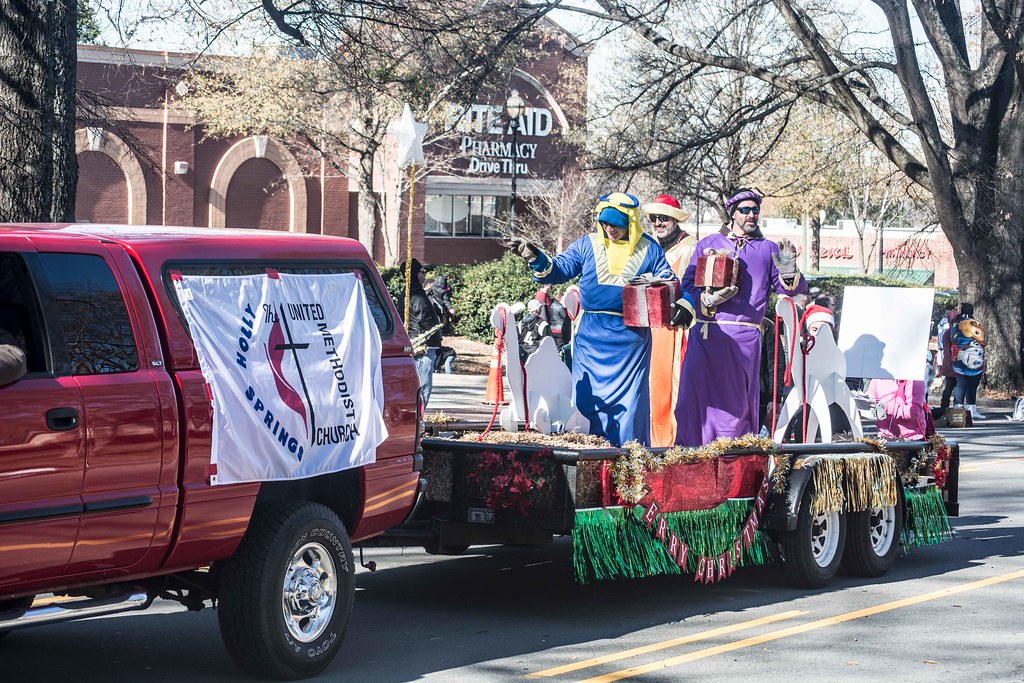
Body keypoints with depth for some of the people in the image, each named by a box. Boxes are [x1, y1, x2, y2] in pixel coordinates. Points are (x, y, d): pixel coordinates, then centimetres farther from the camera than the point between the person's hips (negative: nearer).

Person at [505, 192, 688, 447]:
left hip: (631, 337, -1)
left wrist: (680, 306, -12)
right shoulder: (588, 245, 7)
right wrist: (536, 258, -16)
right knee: (589, 396, 1)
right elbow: (559, 270, 2)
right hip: (591, 336, 1)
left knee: (629, 400, -1)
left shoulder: (648, 249, 5)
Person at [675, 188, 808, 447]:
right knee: (696, 398, -7)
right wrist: (709, 300, -11)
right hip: (706, 334, 0)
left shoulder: (768, 249, 16)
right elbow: (688, 284, 8)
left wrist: (788, 271, -14)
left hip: (745, 337, 0)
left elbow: (794, 289, 8)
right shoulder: (708, 244, 16)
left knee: (737, 402, 0)